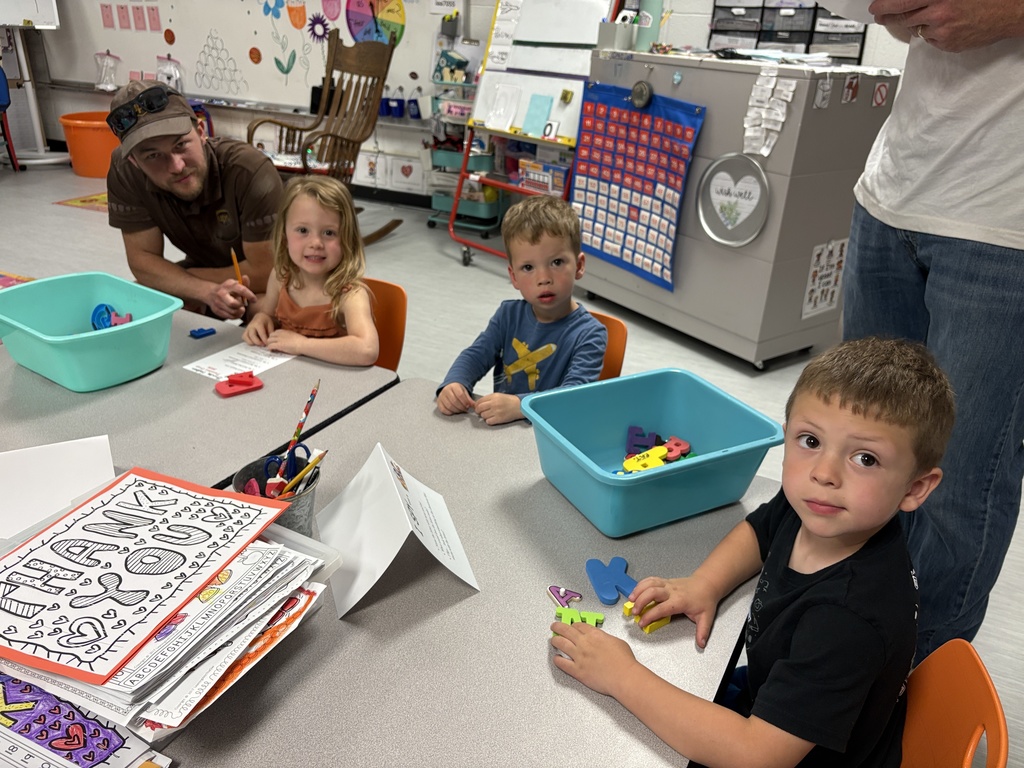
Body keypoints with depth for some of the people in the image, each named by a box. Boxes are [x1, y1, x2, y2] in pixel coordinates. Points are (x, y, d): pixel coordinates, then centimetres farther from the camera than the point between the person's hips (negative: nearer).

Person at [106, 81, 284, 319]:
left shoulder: (251, 172, -33)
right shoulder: (124, 171, -20)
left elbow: (263, 273, -28)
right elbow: (142, 259, -14)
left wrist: (173, 279, -17)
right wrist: (208, 291, -33)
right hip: (206, 274, 4)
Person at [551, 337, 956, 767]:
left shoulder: (852, 616, -38)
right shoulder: (809, 507, -18)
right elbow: (759, 530, 6)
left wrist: (622, 676, -32)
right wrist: (703, 585, -12)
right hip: (766, 693, 6)